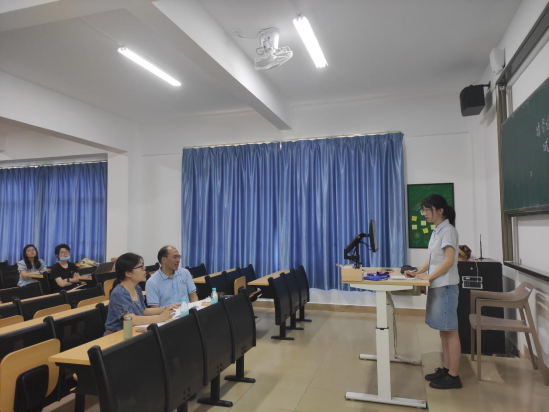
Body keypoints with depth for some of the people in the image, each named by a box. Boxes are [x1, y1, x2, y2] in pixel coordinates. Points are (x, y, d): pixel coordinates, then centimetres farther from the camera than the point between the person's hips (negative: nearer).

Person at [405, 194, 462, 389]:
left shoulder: (448, 230, -12)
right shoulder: (437, 231, 14)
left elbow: (449, 261, -19)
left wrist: (428, 277, -17)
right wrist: (418, 272, 6)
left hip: (445, 286, -9)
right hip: (436, 285, 9)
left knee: (450, 330, -2)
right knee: (442, 330, 13)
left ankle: (454, 376, 6)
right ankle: (446, 369, 22)